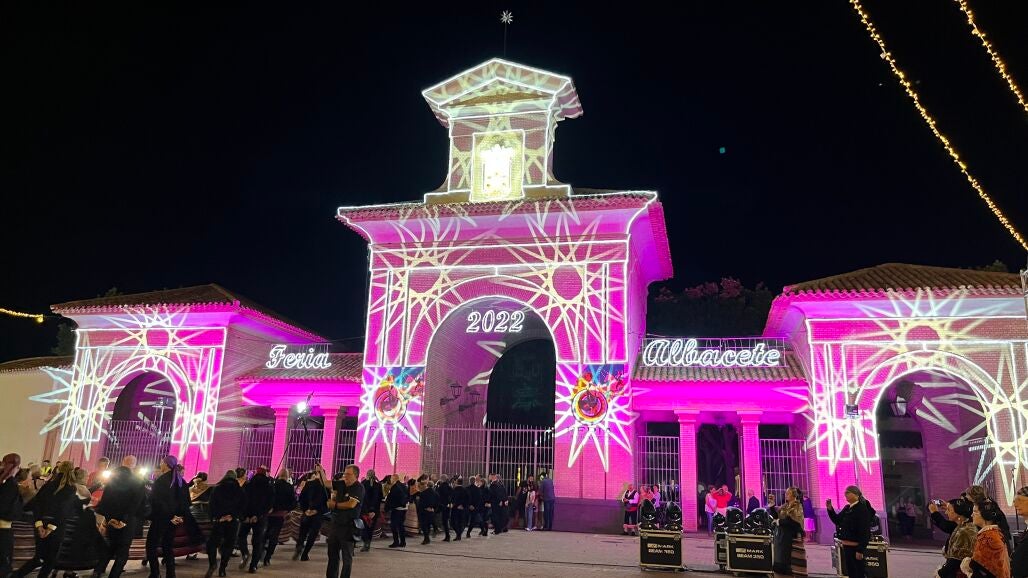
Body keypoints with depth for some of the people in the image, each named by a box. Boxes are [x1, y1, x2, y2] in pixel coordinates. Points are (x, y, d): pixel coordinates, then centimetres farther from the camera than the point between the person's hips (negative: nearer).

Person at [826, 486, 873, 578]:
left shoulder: (862, 509, -15)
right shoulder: (847, 508, 10)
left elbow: (864, 532, -19)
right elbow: (837, 520, 19)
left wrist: (860, 550, -22)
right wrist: (830, 509, 4)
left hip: (855, 547, -8)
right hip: (846, 546, 8)